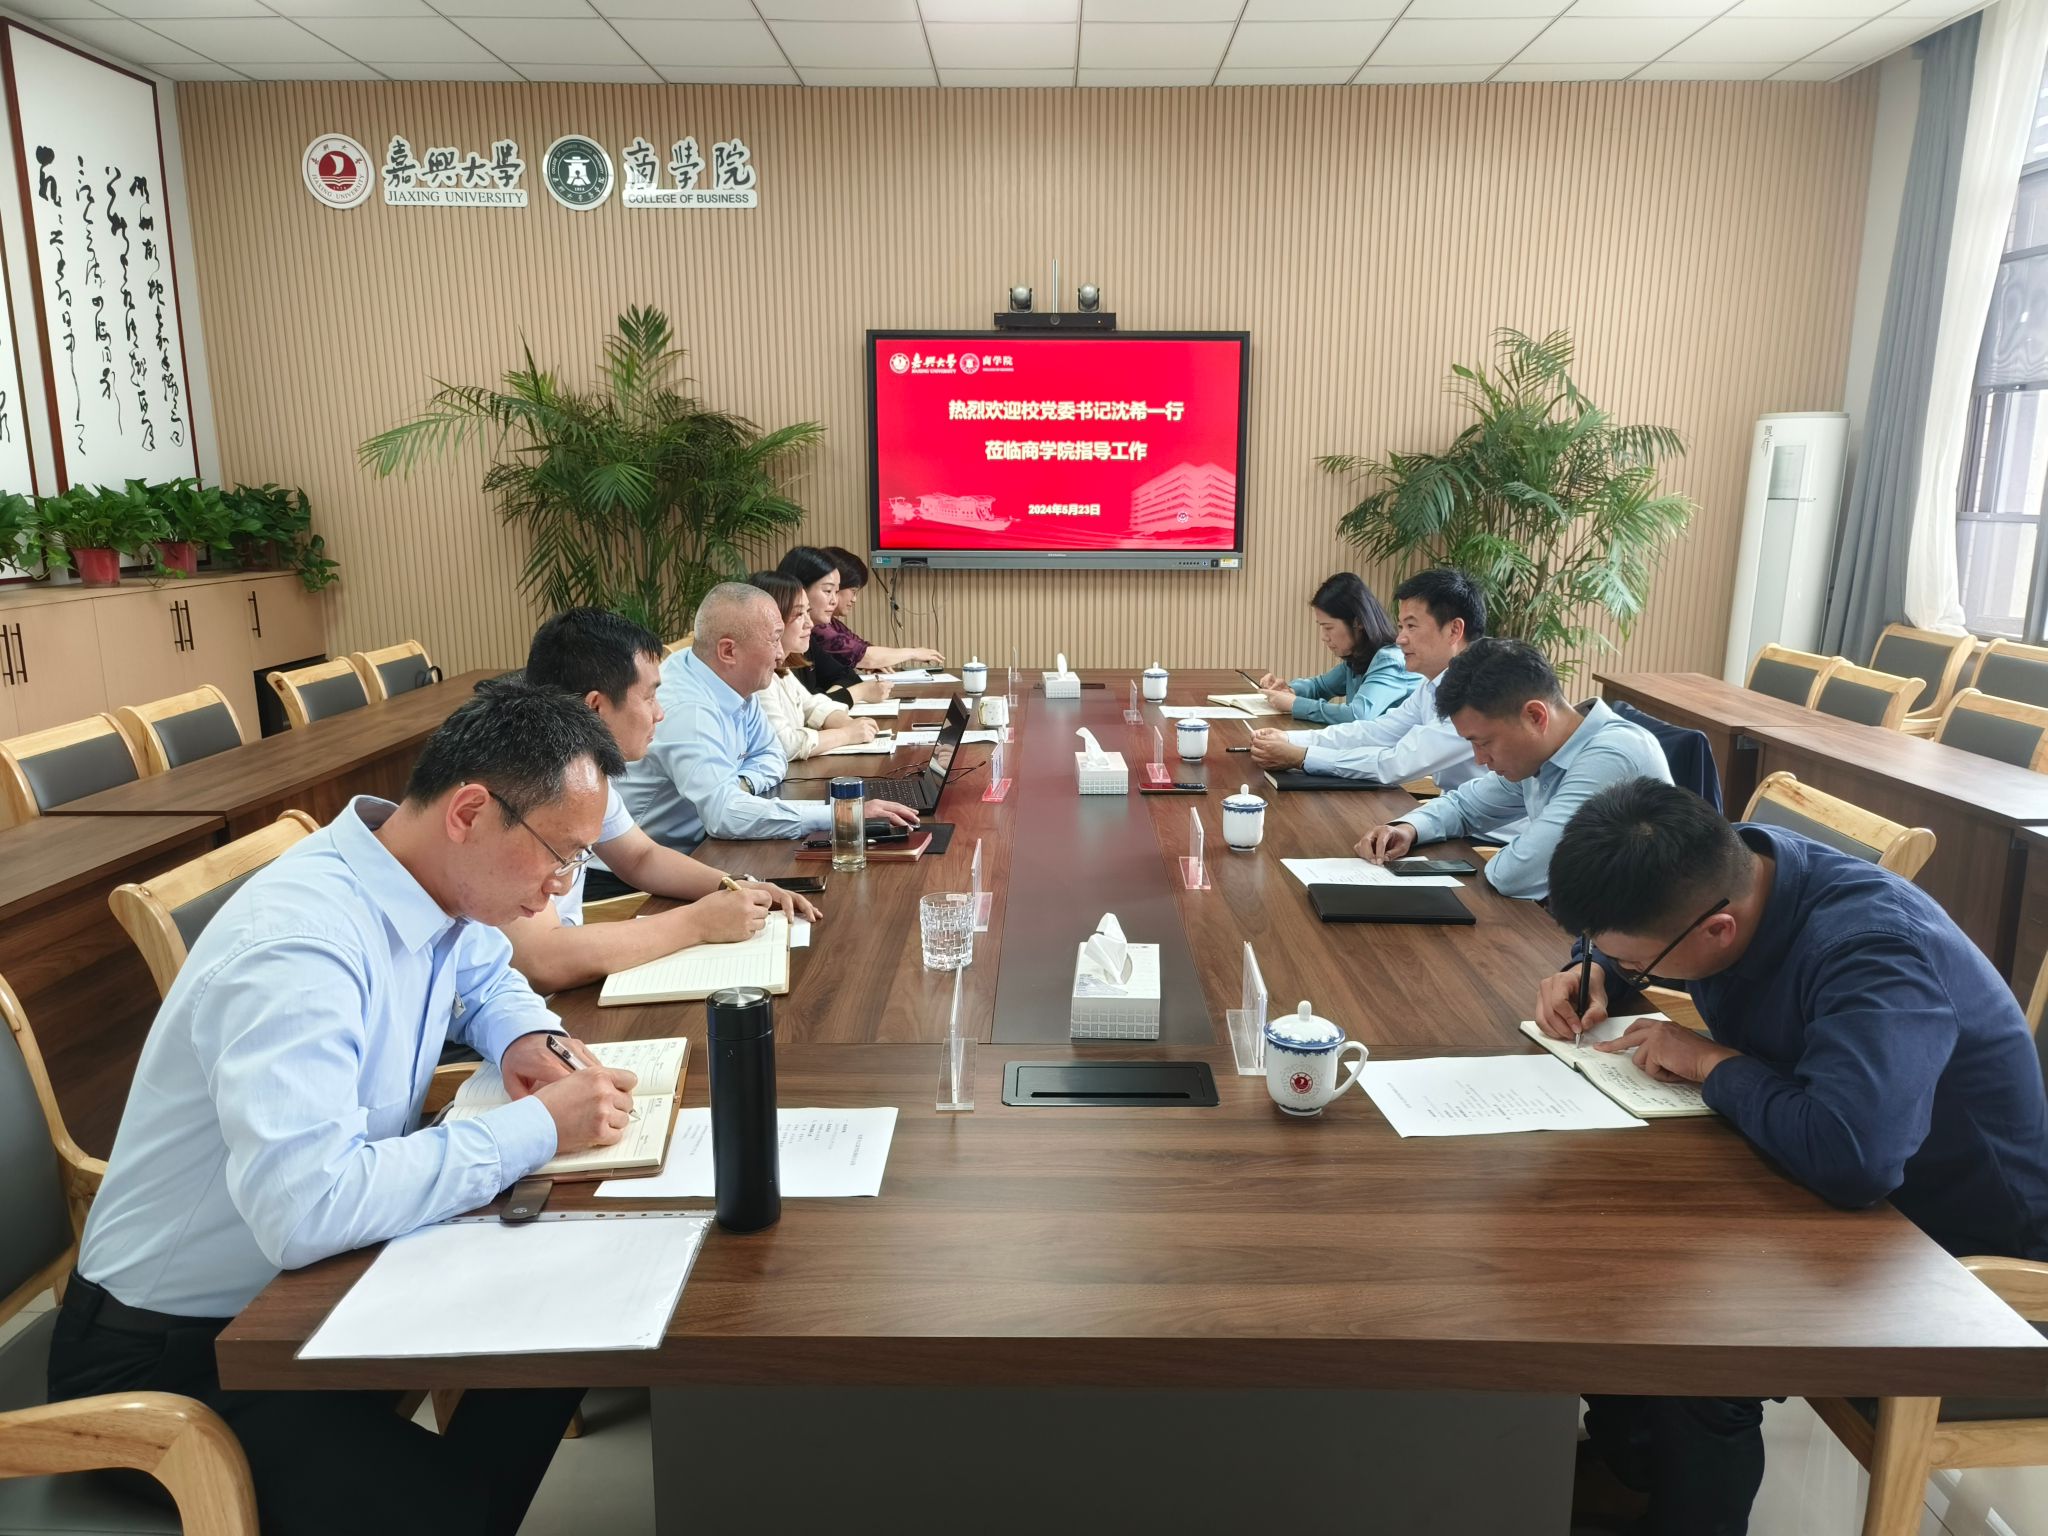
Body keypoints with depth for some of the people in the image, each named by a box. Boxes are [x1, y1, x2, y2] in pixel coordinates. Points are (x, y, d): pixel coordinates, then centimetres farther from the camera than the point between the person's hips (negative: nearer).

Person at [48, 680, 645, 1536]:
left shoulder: (431, 885, -5)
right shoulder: (299, 943, -31)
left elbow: (488, 982, 18)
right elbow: (304, 1207, -40)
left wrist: (527, 1039, -5)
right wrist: (536, 1129, -30)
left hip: (304, 1280, 8)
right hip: (175, 1349, -8)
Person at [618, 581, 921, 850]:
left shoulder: (735, 682, -1)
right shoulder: (687, 711, -27)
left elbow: (771, 755, 11)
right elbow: (724, 814, -35)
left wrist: (741, 783, -12)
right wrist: (838, 814, -33)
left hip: (698, 843, 8)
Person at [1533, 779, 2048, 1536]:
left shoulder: (1876, 949, -34)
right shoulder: (1721, 870, -12)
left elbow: (1852, 1154, -49)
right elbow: (1615, 933, 11)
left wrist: (1711, 1061, -32)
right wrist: (1589, 975, -11)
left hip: (1958, 1243, -8)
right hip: (1823, 1186, 8)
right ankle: (1617, 1458, 19)